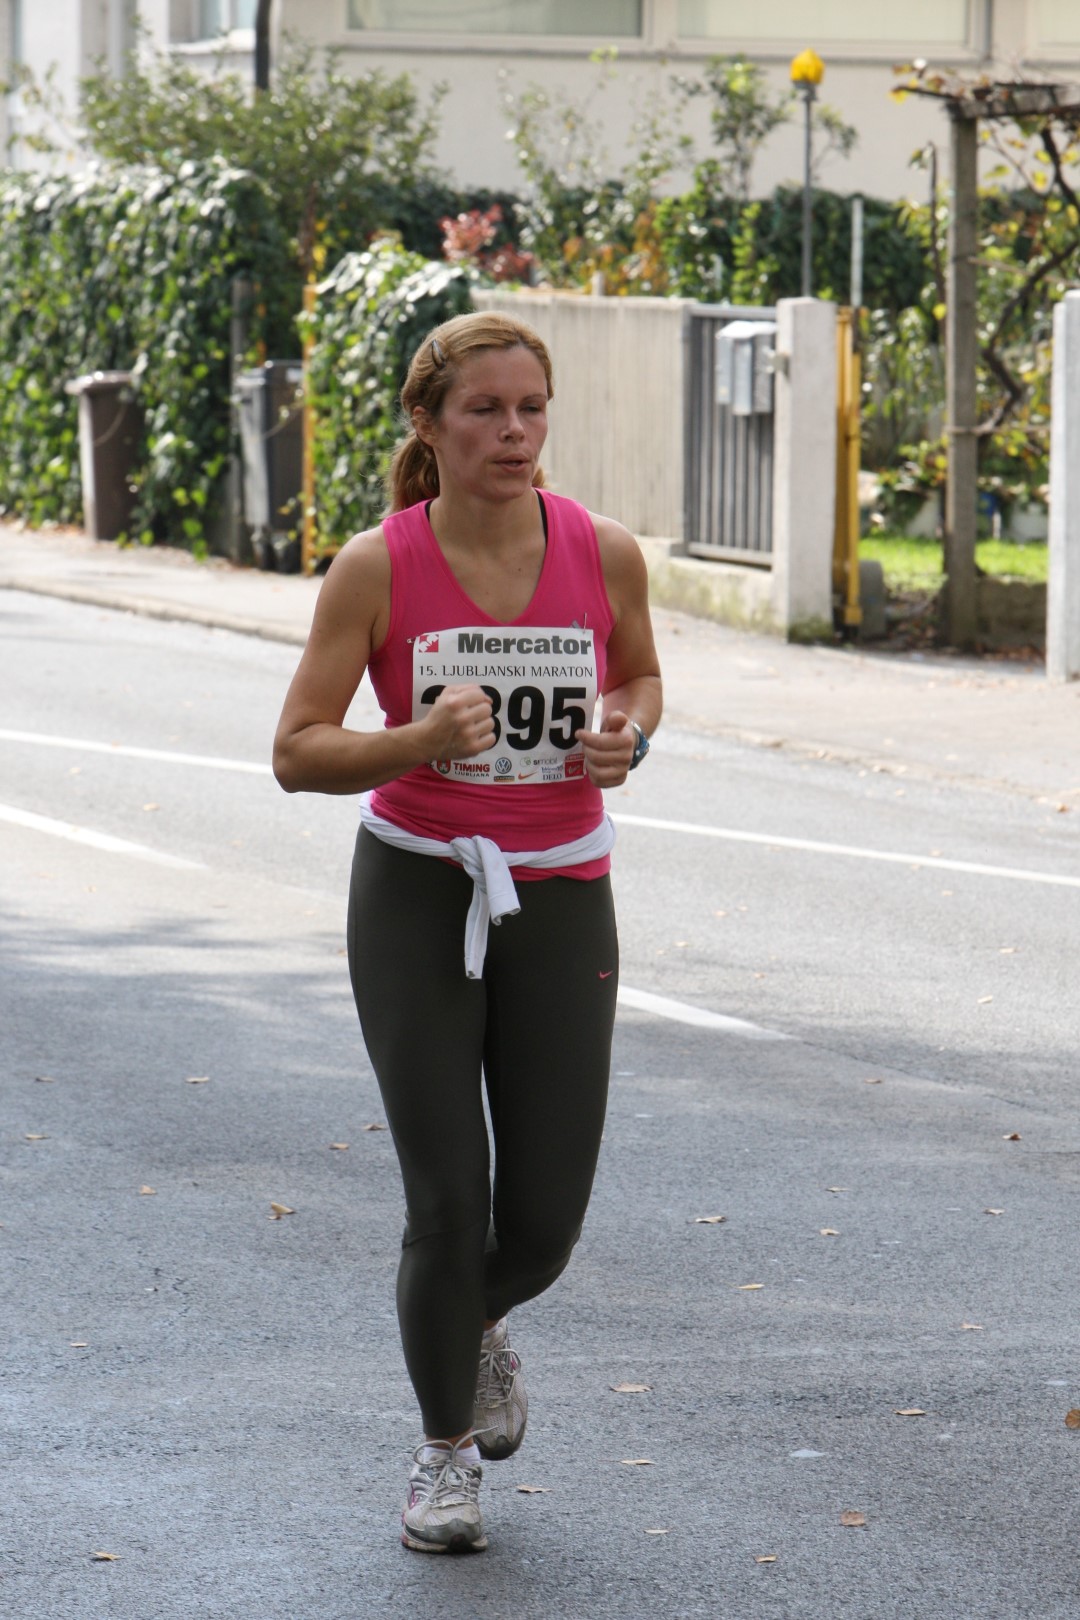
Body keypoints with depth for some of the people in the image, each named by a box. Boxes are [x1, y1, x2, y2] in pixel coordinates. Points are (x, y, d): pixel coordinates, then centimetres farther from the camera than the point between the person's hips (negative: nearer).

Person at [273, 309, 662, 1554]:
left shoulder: (605, 555, -6)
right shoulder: (375, 569, -12)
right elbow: (297, 755, -10)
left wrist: (625, 736, -8)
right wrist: (420, 743, -27)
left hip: (559, 902, 2)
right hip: (416, 897, -2)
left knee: (544, 1223, 1)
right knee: (448, 1202, -7)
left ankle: (481, 1324, 39)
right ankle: (444, 1449, 17)